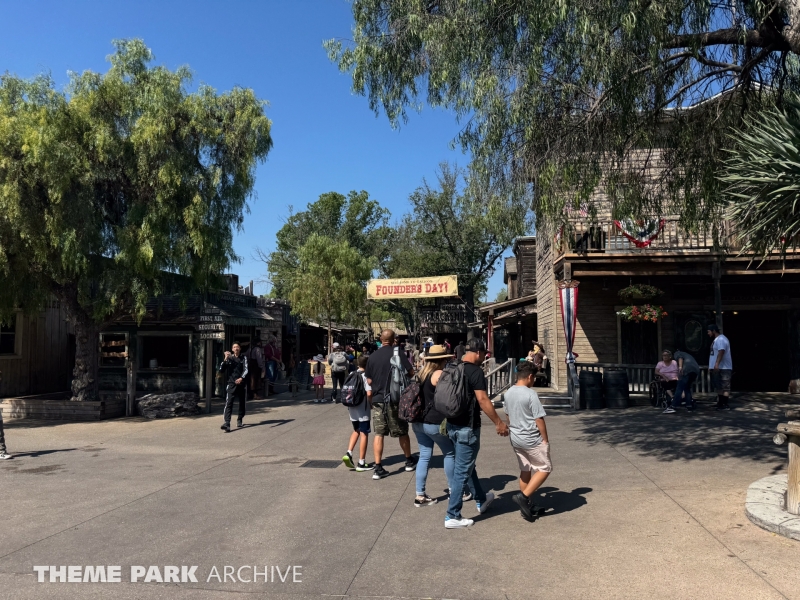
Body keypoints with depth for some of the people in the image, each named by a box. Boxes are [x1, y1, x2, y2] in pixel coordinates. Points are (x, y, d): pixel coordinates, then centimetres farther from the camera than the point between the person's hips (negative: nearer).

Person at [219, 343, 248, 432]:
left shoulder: (243, 358, 5)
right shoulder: (230, 358, 7)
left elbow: (246, 369, -6)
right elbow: (221, 370, 0)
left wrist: (241, 378, -24)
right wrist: (225, 359, -11)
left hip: (241, 383, 1)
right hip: (231, 383, -1)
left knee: (242, 403, 11)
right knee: (228, 403, -14)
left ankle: (239, 420, 32)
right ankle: (227, 423, -22)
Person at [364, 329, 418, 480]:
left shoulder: (373, 356, 3)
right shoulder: (397, 353, -7)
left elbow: (369, 381, 7)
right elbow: (411, 373, -7)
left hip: (377, 399, 3)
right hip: (394, 398, -2)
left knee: (379, 433, 4)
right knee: (402, 432, 13)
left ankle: (378, 468, 1)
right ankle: (409, 461, 30)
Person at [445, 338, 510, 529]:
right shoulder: (475, 371, -16)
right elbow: (482, 400, -21)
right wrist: (498, 423, -14)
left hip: (453, 424, 9)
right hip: (467, 427, -9)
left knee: (467, 465, 22)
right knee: (462, 470, -1)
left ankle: (481, 500, 41)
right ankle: (452, 517, 4)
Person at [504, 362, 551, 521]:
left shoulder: (508, 393, 4)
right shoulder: (531, 394, -19)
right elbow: (539, 420, -17)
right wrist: (545, 440, -7)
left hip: (516, 439, 8)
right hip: (532, 440, -7)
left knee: (525, 470, 17)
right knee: (545, 468, 7)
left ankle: (527, 505, 22)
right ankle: (523, 496, -3)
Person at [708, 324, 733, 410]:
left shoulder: (720, 339, -15)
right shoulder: (717, 339, 19)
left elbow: (721, 351, -29)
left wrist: (717, 364, -37)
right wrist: (715, 365, 28)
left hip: (722, 368, -11)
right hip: (718, 368, 11)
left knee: (724, 387, -8)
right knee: (719, 387, 15)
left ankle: (725, 405, -7)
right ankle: (720, 404, 22)